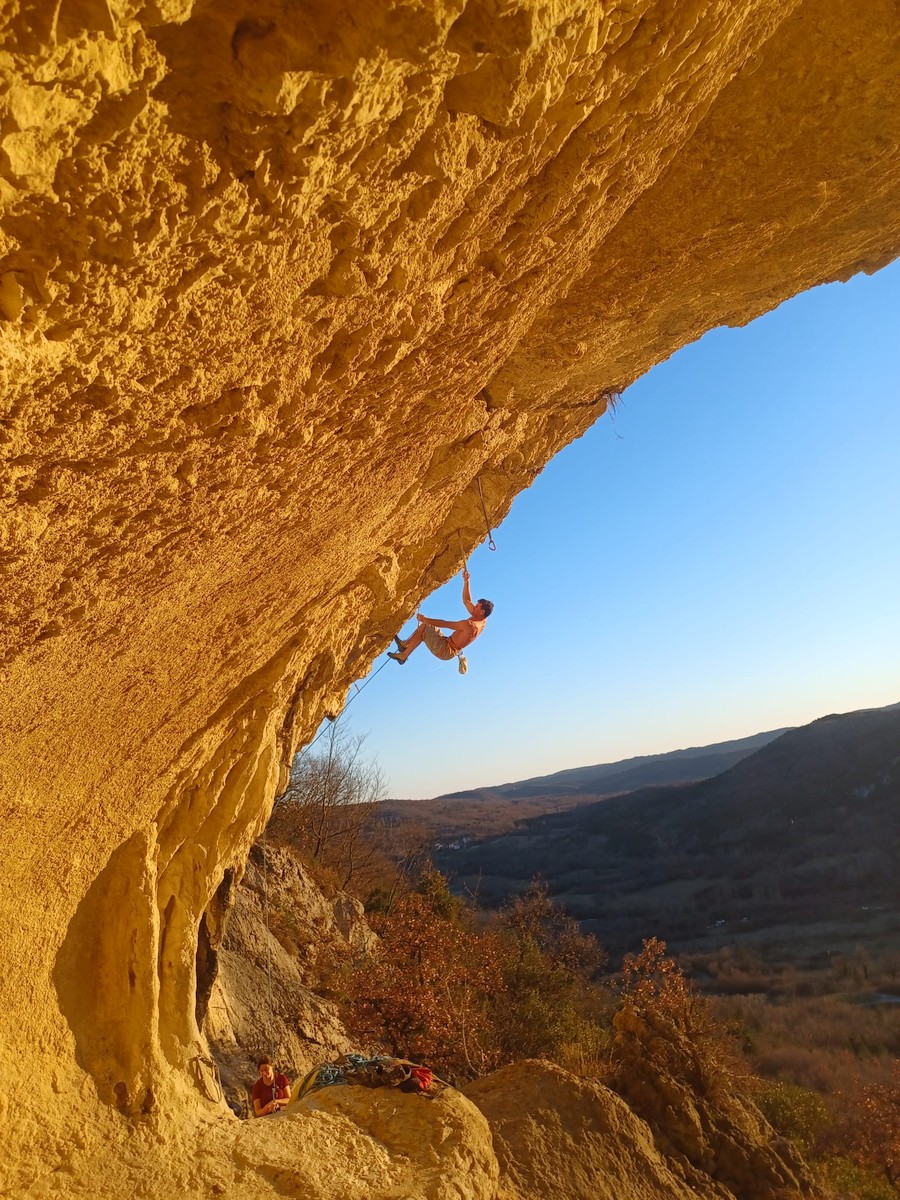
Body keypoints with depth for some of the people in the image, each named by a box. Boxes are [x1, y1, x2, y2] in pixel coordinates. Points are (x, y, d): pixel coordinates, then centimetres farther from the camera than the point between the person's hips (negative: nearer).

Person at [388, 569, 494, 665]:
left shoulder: (470, 625, -27)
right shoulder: (480, 619, 1)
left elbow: (444, 624, -23)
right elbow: (466, 601, 11)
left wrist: (425, 619, -16)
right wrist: (466, 582, 5)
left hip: (445, 651, -10)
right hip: (449, 650, 10)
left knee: (423, 629, -6)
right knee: (425, 625, 14)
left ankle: (403, 656, 3)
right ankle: (406, 644, 20)